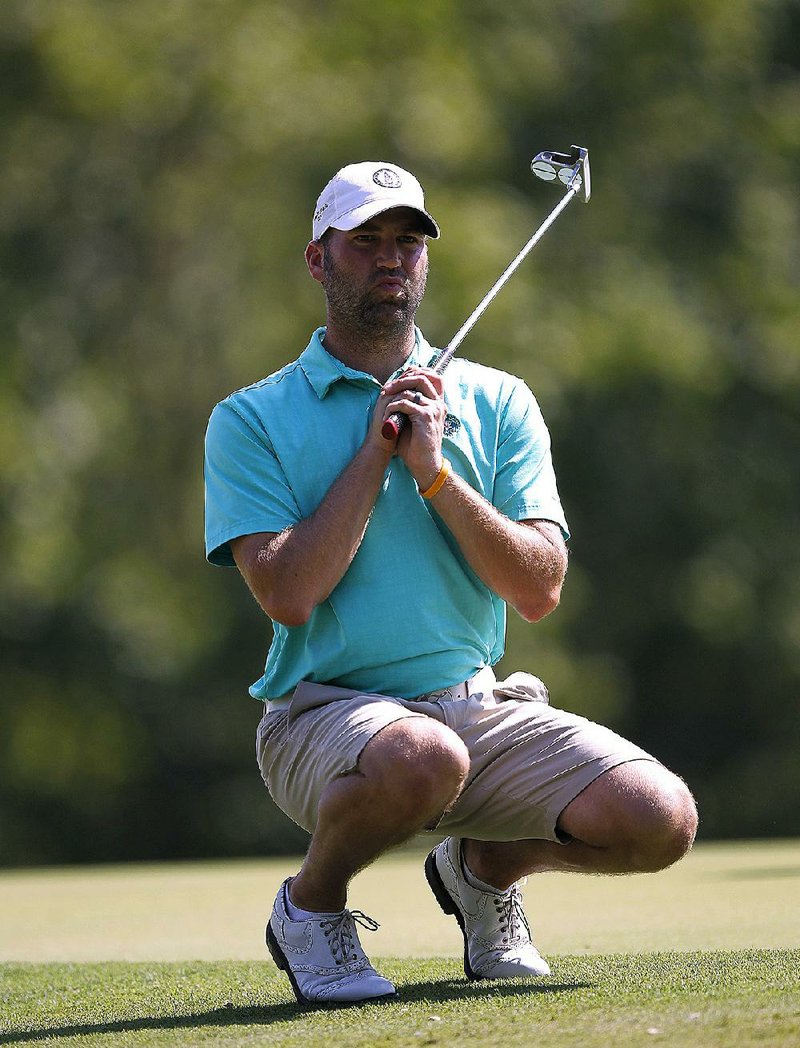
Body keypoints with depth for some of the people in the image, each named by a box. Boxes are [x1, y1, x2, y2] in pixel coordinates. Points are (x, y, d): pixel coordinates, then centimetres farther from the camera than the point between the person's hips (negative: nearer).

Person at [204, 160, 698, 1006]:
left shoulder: (497, 403, 10)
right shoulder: (251, 421, 1)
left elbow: (539, 591, -1)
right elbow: (289, 593, -13)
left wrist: (436, 472, -11)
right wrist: (374, 452, -9)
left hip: (481, 707, 4)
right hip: (328, 711, -4)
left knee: (659, 817, -19)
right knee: (419, 758, -40)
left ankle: (485, 866, 14)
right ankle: (312, 901, -6)